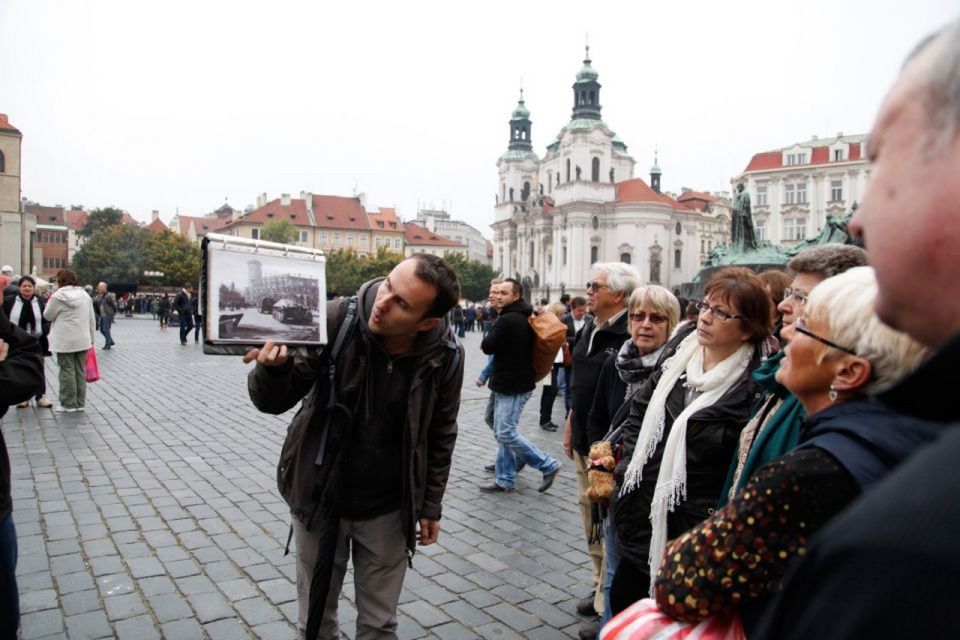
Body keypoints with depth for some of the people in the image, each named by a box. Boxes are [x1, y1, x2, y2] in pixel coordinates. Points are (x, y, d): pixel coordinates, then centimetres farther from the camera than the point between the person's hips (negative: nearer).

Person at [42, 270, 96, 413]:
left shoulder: (58, 296, -11)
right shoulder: (85, 295, 7)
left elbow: (48, 316, -1)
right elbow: (91, 319, 11)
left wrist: (48, 304, 16)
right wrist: (91, 338, 18)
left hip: (65, 342, -5)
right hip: (83, 340, 5)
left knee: (67, 371, 1)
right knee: (80, 371, 10)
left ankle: (69, 404, 6)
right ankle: (80, 403, 16)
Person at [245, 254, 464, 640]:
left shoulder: (444, 357, -16)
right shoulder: (335, 322, -21)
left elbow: (440, 435, 0)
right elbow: (274, 402, -14)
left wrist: (430, 505, 5)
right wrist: (273, 367, -37)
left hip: (388, 512, 0)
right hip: (320, 500, 0)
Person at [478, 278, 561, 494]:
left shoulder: (508, 320, -20)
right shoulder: (523, 318, 12)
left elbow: (487, 347, -15)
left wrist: (486, 342, 5)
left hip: (513, 386, -10)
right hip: (509, 384, 10)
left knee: (506, 433, -7)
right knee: (502, 433, 12)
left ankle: (548, 466, 3)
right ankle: (505, 481, 17)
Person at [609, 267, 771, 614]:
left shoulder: (751, 388, -16)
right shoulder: (679, 351, 2)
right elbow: (640, 408, 12)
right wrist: (630, 466, 5)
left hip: (690, 534, -5)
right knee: (621, 600, 19)